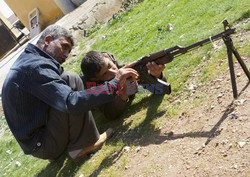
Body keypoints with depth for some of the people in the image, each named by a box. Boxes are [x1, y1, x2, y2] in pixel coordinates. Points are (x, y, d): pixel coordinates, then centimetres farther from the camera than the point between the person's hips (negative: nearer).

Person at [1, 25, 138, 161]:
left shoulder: (28, 59, 10)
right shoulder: (35, 66, -22)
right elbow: (72, 102, -33)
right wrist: (115, 84, -26)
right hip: (44, 144, -10)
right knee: (71, 80, -17)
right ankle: (83, 144, -6)